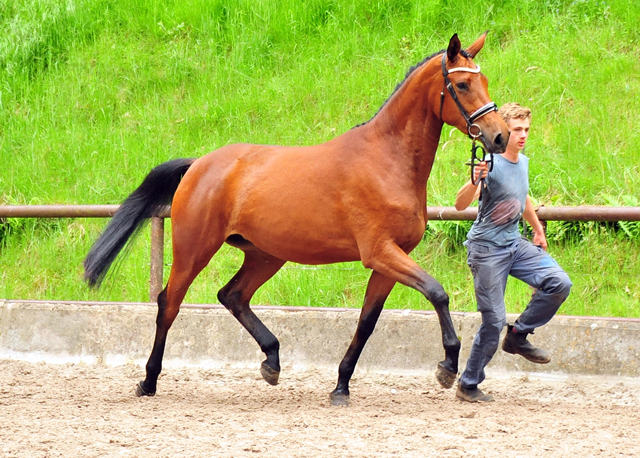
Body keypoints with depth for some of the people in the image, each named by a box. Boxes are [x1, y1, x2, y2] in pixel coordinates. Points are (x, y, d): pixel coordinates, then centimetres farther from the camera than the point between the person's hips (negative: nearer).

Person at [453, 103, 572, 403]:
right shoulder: (491, 165, -17)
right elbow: (460, 204, -30)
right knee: (494, 320, -7)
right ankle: (467, 385, 8)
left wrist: (538, 229, 37)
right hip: (487, 249, -7)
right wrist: (475, 181, -49)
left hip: (515, 243, 7)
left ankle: (518, 336, 6)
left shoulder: (523, 163, 6)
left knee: (559, 283, -13)